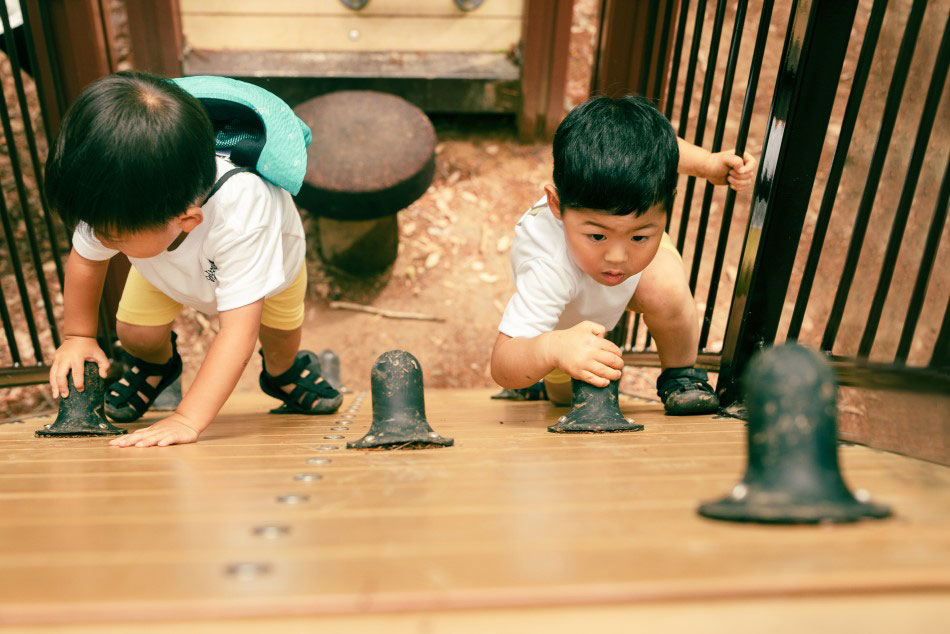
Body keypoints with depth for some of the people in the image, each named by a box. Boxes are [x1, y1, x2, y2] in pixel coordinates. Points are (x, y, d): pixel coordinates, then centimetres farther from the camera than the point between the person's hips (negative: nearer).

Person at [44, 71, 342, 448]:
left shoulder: (240, 217, -52)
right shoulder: (115, 200, -36)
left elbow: (239, 330, -53)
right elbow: (85, 259, -13)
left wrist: (188, 420, -56)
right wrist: (77, 337, -7)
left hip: (267, 257, -2)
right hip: (169, 264, 3)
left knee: (280, 338, 2)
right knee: (135, 334, -9)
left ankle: (284, 372, 40)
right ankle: (156, 365, 28)